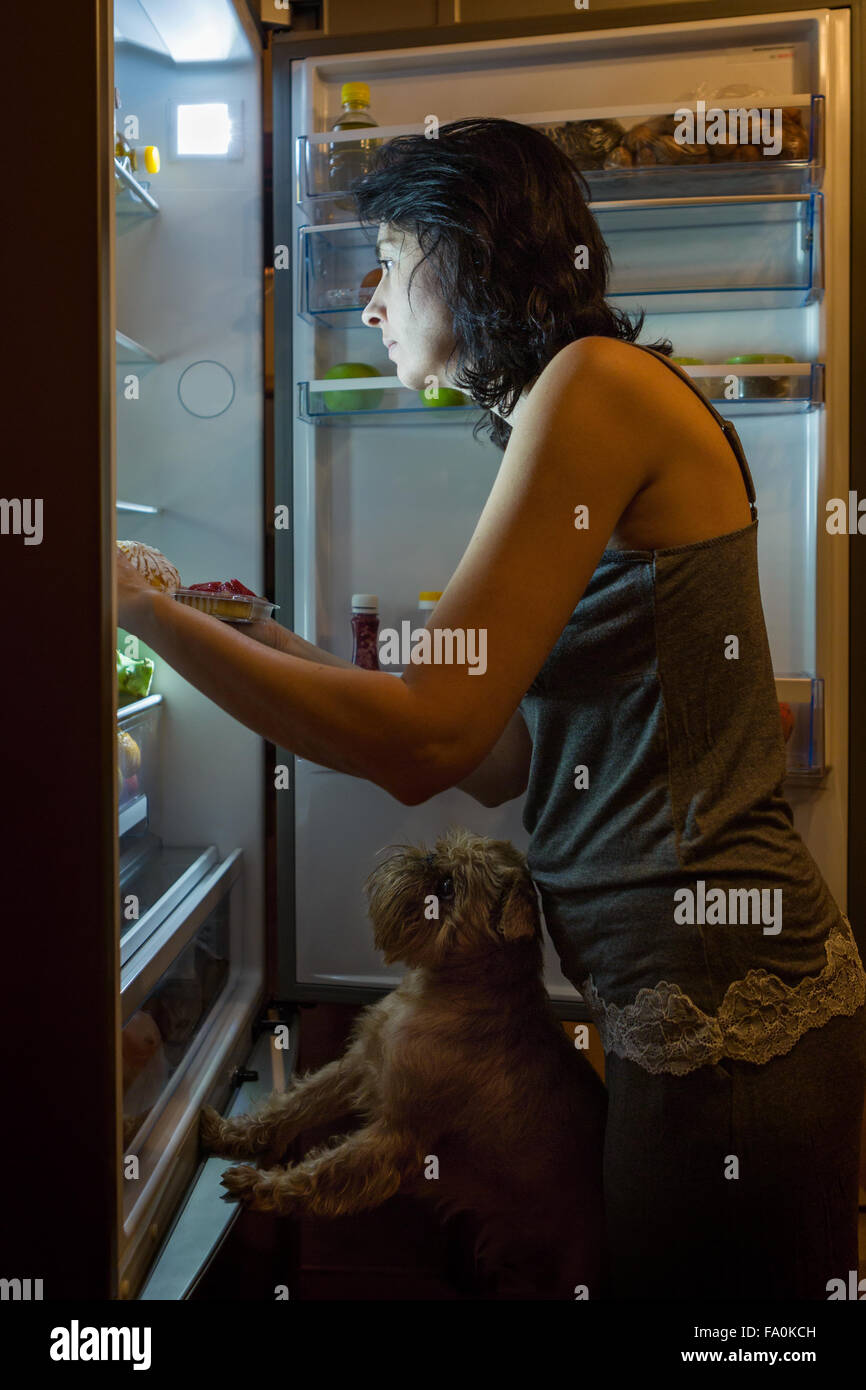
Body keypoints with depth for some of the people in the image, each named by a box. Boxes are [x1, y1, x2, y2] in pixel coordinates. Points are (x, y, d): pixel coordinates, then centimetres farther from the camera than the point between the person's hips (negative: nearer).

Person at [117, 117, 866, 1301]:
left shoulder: (599, 381, -14)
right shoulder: (559, 420, 13)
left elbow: (426, 741, -23)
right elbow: (505, 760, 10)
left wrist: (139, 604, -13)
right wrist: (281, 653, 12)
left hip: (726, 1007, -9)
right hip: (673, 996, 9)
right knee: (639, 1268, 24)